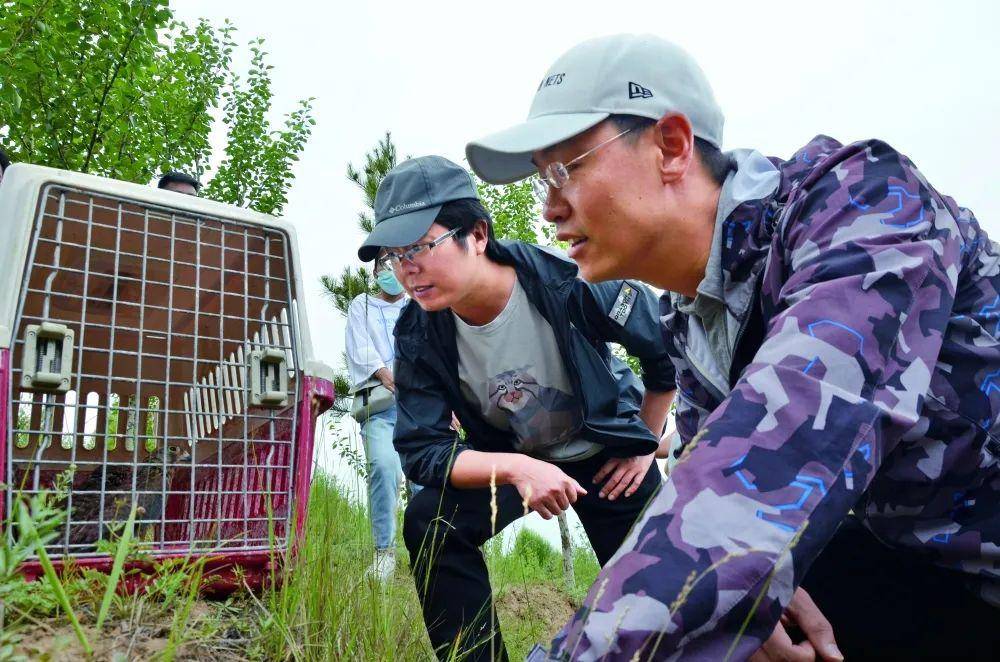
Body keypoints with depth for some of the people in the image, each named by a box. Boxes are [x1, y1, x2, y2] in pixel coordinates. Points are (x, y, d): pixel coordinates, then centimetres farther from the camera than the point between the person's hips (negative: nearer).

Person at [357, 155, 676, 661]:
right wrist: (516, 468, -39)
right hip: (506, 456, 2)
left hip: (607, 453, -1)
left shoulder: (571, 286, -32)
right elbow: (421, 449, -22)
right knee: (429, 521, -23)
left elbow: (667, 347, -15)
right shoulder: (419, 335, -23)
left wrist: (644, 443, -6)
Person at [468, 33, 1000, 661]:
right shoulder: (687, 320, -1)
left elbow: (796, 436, -39)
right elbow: (719, 471, 3)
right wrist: (750, 588, -18)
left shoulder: (860, 203, -24)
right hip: (908, 562, 6)